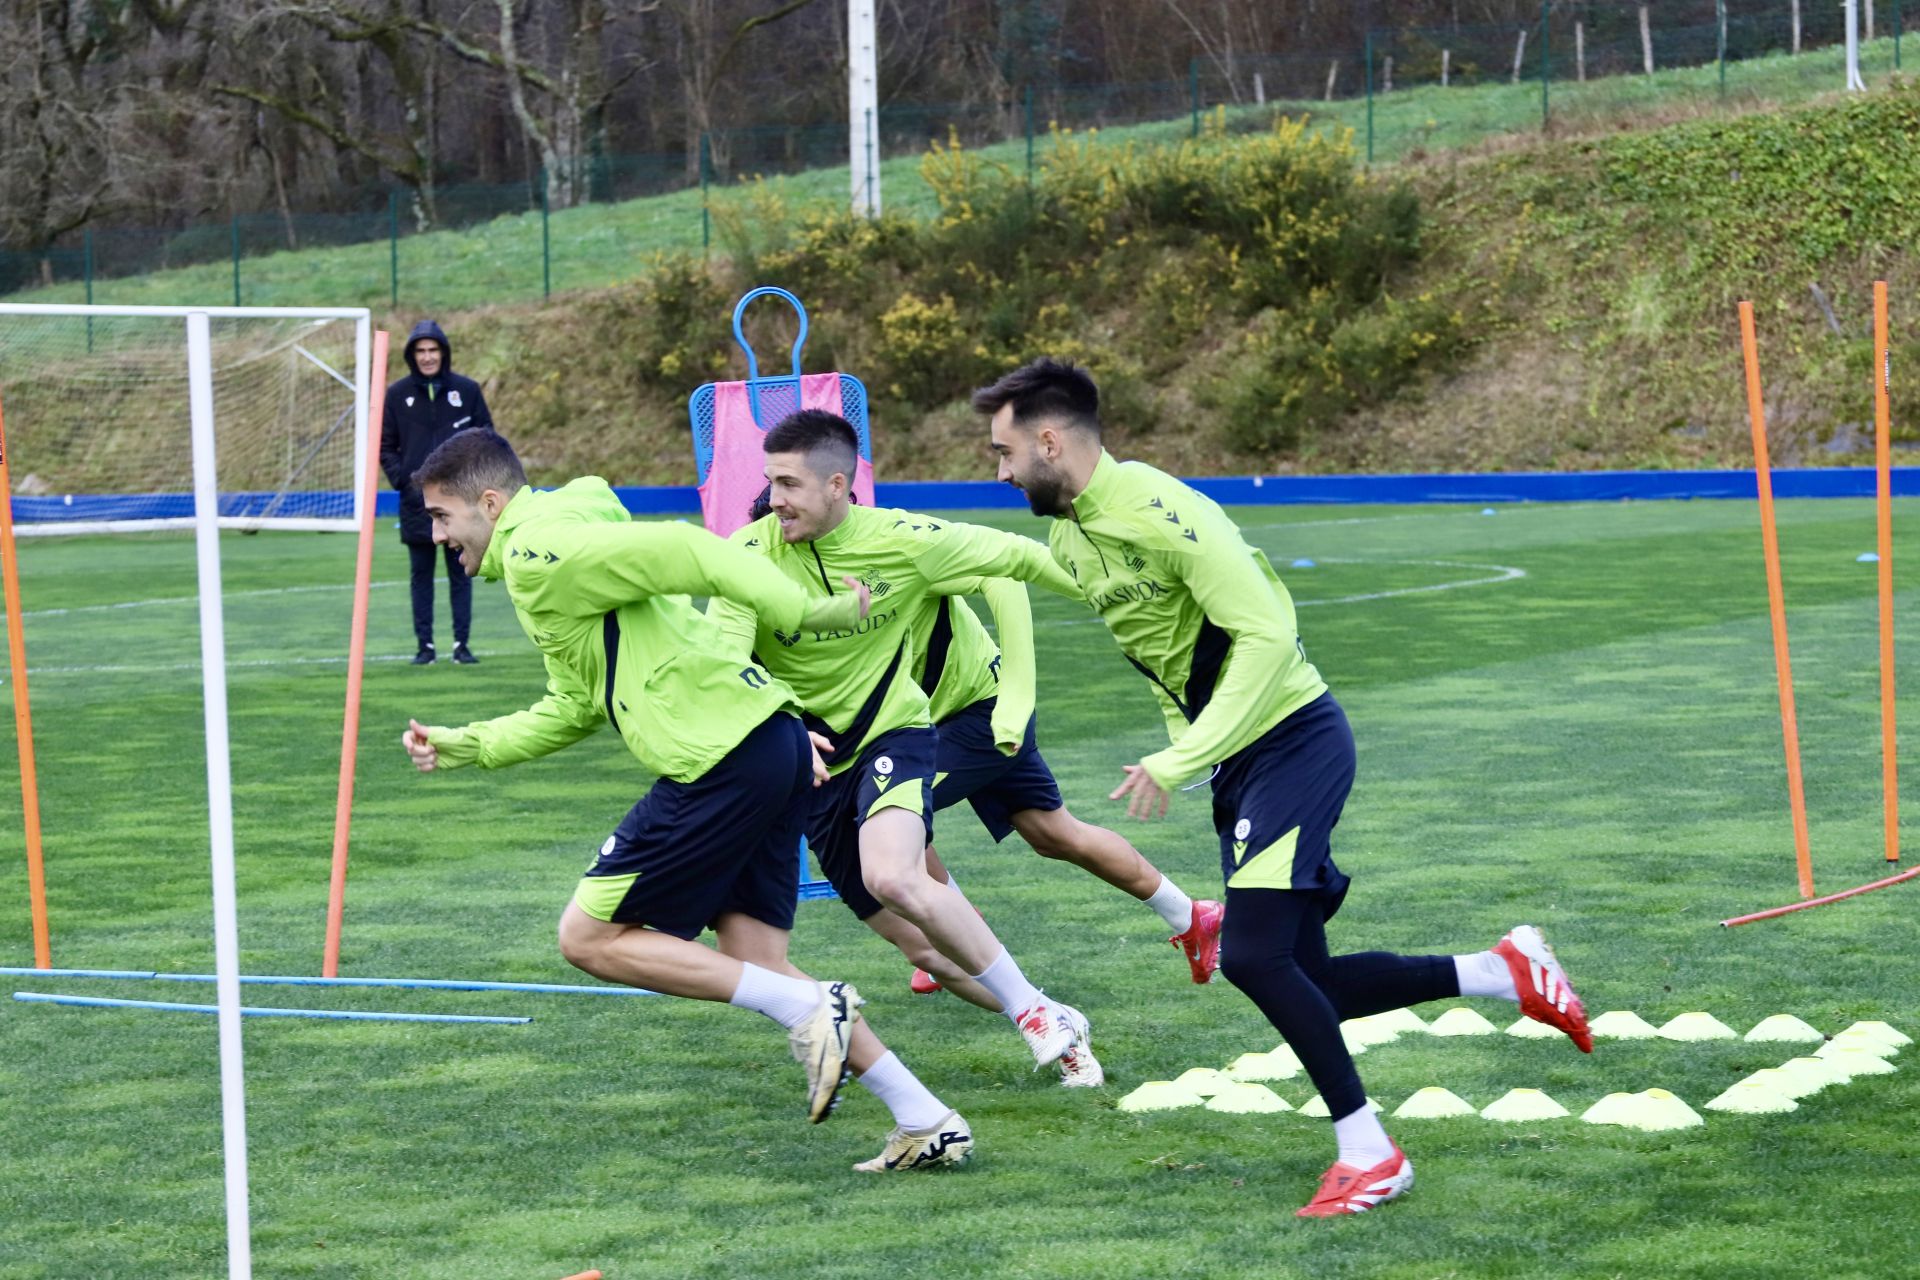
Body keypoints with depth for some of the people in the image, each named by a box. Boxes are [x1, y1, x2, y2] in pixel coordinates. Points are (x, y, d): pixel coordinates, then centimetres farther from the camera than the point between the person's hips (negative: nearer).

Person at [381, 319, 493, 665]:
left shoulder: (467, 390, 3)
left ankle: (462, 643, 7)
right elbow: (386, 445, 8)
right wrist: (401, 480, -5)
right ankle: (424, 645, 8)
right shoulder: (397, 394, 4)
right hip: (417, 502, 0)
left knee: (460, 573, 3)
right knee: (421, 575, 4)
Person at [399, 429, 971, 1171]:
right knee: (755, 968, 12)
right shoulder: (561, 545, 24)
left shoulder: (539, 553, -8)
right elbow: (576, 707, 29)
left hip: (721, 761, -10)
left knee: (589, 938, 1)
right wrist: (463, 747, 24)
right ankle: (926, 1124, 10)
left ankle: (809, 1010, -6)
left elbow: (686, 553, -18)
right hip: (775, 746, 10)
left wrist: (806, 612, -21)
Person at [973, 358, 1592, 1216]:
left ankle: (1369, 1153, -7)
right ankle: (1505, 972, 20)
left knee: (1253, 954, -19)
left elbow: (1264, 633, -24)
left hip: (1293, 737, -9)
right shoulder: (1067, 541, 8)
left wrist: (1180, 760, -25)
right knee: (1303, 983, 6)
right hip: (1237, 761, 9)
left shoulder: (1155, 508, -21)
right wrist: (1183, 752, 6)